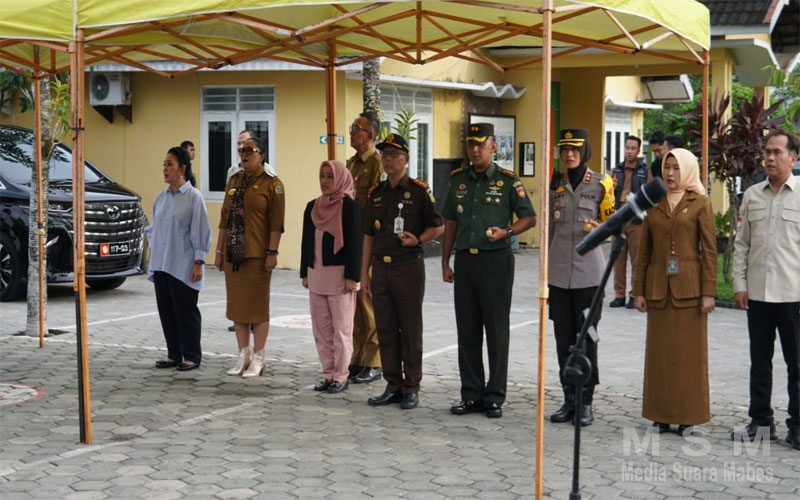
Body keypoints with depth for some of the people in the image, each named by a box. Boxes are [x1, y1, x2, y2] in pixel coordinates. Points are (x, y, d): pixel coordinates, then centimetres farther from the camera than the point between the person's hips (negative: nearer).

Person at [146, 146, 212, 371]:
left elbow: (201, 231, -9)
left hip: (183, 266, -6)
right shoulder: (161, 198, 11)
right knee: (166, 311, 9)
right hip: (161, 265, 6)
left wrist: (198, 262, -12)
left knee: (185, 311, -1)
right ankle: (174, 355, 19)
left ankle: (191, 356, 8)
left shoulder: (193, 197, -8)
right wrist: (152, 258, 16)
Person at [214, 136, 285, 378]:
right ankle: (244, 355, 18)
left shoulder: (271, 183, -5)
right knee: (236, 304, 9)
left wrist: (272, 253, -17)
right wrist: (219, 250, 12)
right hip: (233, 254, 6)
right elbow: (224, 219, 15)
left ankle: (259, 358, 7)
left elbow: (276, 222, -11)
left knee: (258, 306, -1)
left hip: (257, 255, -6)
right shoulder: (234, 181, 14)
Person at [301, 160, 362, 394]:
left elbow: (355, 243, -11)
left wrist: (352, 277, -15)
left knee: (341, 328, 0)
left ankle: (341, 376, 7)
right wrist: (305, 273, 12)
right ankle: (329, 374, 17)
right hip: (316, 275, 6)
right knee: (321, 328, 9)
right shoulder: (312, 207, 11)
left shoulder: (350, 207, -7)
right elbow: (306, 241, 15)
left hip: (339, 275, -6)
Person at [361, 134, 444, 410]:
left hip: (409, 266, -5)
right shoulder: (376, 193, 12)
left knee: (410, 330, 0)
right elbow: (368, 235, 15)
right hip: (381, 268, 5)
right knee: (385, 330, 8)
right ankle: (393, 386, 17)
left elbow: (439, 226, 1)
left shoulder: (419, 190, -3)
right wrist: (364, 272, 11)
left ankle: (411, 389, 8)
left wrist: (418, 239, -16)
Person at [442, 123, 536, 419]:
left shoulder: (507, 181, -3)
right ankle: (472, 395, 16)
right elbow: (451, 222, 15)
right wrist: (445, 263, 11)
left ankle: (494, 397, 9)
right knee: (467, 331, 7)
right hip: (464, 261, 4)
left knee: (496, 331, 1)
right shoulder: (458, 180, 10)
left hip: (496, 261, -4)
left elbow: (529, 218, 0)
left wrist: (505, 232, -18)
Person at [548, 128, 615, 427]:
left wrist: (599, 229, -13)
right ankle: (569, 400, 14)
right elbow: (549, 230, 14)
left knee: (586, 337, -2)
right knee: (563, 339, 6)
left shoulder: (600, 185, 0)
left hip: (588, 272, -3)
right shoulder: (555, 186, 9)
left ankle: (586, 402, 5)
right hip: (559, 273, 3)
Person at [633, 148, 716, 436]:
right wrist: (638, 290, 6)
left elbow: (710, 251, -4)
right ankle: (662, 414, 14)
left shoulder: (700, 204, 0)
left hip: (689, 288, -3)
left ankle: (688, 415, 8)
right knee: (660, 352, 7)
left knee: (690, 351, 1)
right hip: (659, 288, 4)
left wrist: (708, 292, -10)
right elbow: (644, 251, 11)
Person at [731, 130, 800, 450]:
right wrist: (739, 283, 3)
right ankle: (761, 421, 23)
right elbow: (742, 243, 10)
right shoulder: (752, 195, 8)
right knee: (759, 361, 12)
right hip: (757, 292, 4)